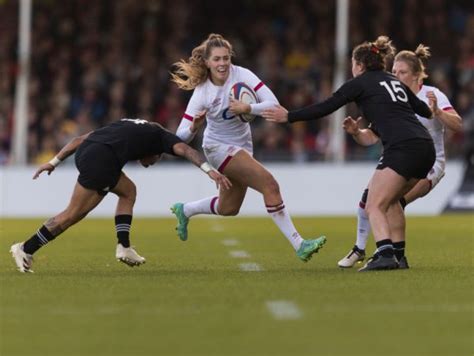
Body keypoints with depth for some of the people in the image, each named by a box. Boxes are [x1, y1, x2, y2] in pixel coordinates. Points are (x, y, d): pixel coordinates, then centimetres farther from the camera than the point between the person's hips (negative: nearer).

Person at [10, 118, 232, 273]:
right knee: (73, 214, 4)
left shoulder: (126, 125, 37)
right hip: (100, 160, -7)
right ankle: (26, 250, 6)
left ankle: (124, 247, 14)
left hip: (85, 152, 7)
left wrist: (54, 161, 30)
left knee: (128, 191, 23)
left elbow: (79, 139, 31)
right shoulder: (159, 135, 23)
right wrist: (211, 171, -3)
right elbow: (184, 150, 6)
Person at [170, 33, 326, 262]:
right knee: (269, 184, -22)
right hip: (219, 148, -5)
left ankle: (184, 210, 43)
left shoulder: (241, 75, -13)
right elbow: (182, 136, -14)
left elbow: (273, 103, -19)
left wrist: (248, 108, -36)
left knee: (228, 208, 17)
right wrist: (194, 127, -36)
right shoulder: (202, 93, -17)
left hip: (242, 146, 5)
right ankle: (298, 245, -21)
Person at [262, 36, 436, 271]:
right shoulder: (395, 82, 25)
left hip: (402, 148, -8)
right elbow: (425, 110, 35)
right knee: (391, 200, 23)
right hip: (426, 148, 8)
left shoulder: (361, 83, 6)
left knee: (374, 206, -8)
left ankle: (385, 255, -28)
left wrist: (288, 116, 9)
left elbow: (325, 108, 3)